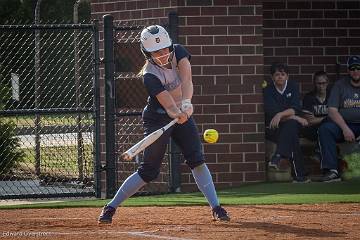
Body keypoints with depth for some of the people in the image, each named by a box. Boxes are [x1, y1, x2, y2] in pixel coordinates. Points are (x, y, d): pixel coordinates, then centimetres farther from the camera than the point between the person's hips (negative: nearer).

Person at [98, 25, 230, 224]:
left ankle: (216, 207, -5)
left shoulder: (178, 52, -12)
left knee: (197, 160, -7)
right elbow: (168, 105, -35)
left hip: (182, 113, 5)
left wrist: (186, 102, -45)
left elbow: (186, 78, -28)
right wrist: (178, 114, -57)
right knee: (149, 171, -4)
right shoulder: (150, 75, -26)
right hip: (157, 118, -5)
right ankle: (110, 207, 6)